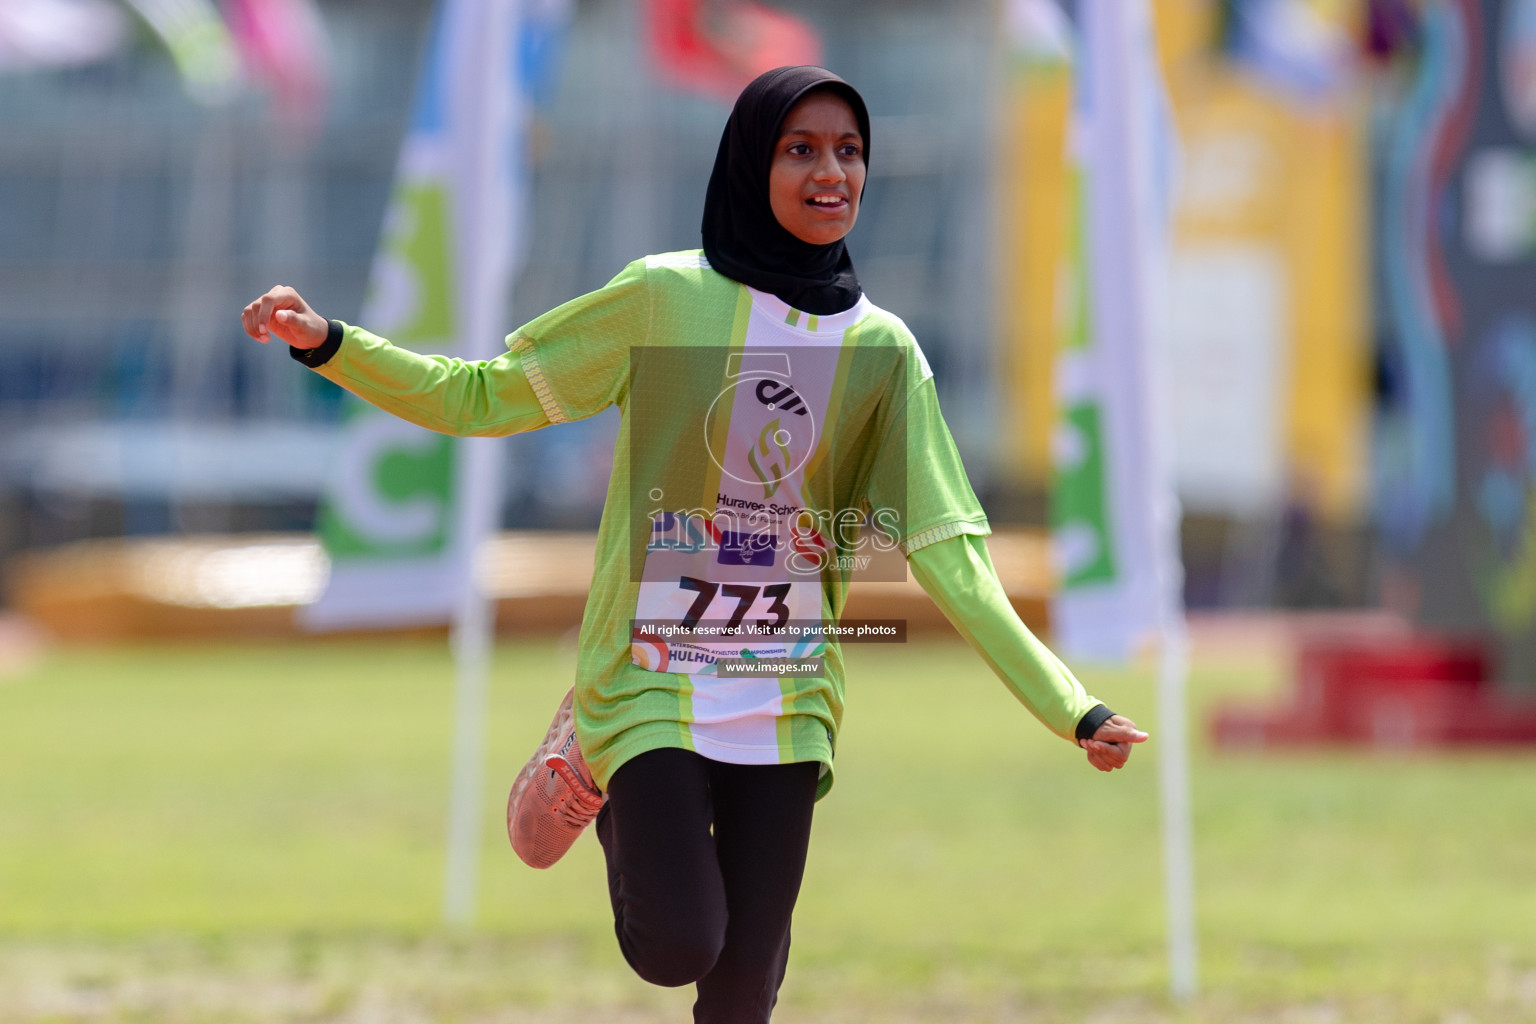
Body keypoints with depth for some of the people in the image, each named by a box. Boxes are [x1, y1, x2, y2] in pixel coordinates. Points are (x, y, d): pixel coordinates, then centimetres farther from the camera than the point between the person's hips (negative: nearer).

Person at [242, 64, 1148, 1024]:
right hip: (653, 683, -3)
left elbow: (947, 557, -1)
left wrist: (1076, 710, -8)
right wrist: (328, 343, -15)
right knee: (680, 946, -17)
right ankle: (595, 771, 14)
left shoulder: (881, 350, 1)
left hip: (787, 702, 3)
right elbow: (483, 396, -1)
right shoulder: (665, 297, -6)